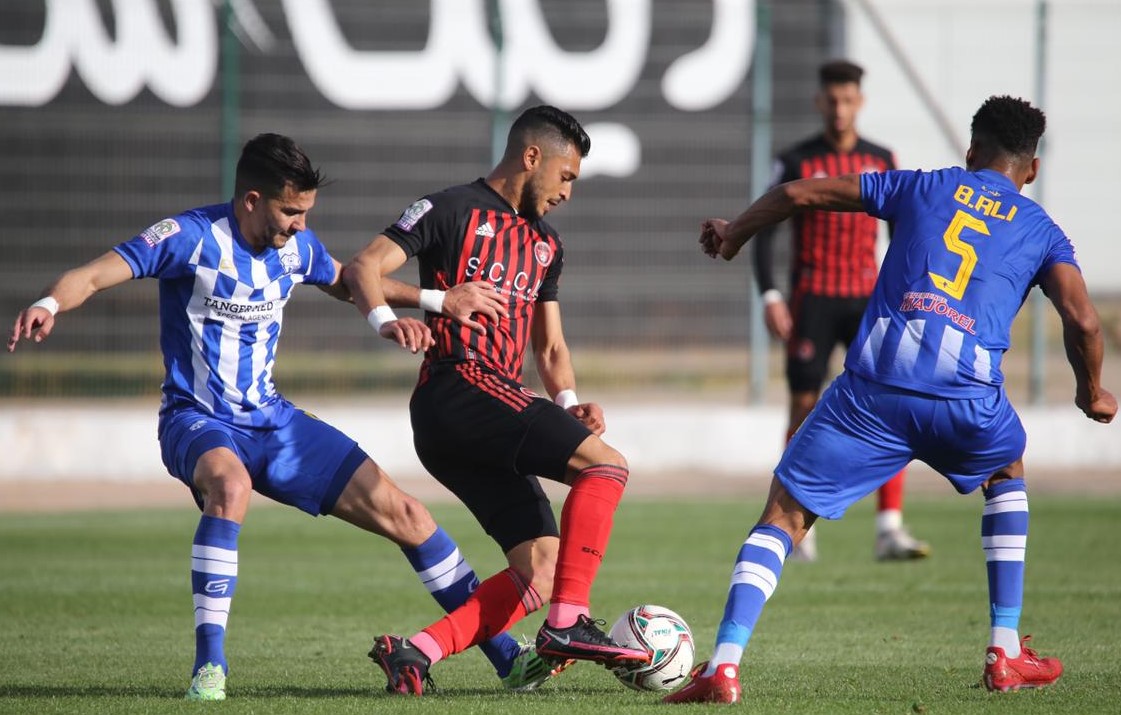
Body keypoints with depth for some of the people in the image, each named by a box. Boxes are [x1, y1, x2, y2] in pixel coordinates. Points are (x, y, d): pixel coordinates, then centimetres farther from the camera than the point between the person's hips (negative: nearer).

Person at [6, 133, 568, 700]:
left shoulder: (296, 246, 3)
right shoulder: (193, 238, -16)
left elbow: (346, 281, 24)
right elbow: (96, 274, -24)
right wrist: (49, 304, -45)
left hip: (273, 421, 6)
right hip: (198, 422, -6)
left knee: (401, 512, 0)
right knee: (230, 484, -42)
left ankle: (505, 654, 12)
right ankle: (208, 667, -37)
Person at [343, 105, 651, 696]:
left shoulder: (544, 244, 24)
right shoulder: (451, 211, 1)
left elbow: (549, 346, 25)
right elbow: (364, 268, -7)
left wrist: (568, 402, 4)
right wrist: (387, 318, -28)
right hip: (457, 388, -9)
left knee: (540, 572, -1)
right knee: (604, 465, -21)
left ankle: (414, 652, -6)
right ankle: (567, 624, -24)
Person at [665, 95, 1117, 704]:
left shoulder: (923, 187, 23)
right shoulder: (1041, 231, 20)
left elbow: (797, 193, 21)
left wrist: (733, 233, 39)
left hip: (873, 385, -1)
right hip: (967, 394, 1)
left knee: (783, 515, 7)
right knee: (1006, 475, 34)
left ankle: (724, 663, -15)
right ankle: (1006, 655, 28)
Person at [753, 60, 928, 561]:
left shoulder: (881, 161, 8)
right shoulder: (796, 162, 0)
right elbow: (764, 230, 0)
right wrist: (769, 296, -11)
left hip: (867, 299, 2)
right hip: (812, 299, -2)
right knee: (804, 409, 0)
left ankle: (889, 530, -13)